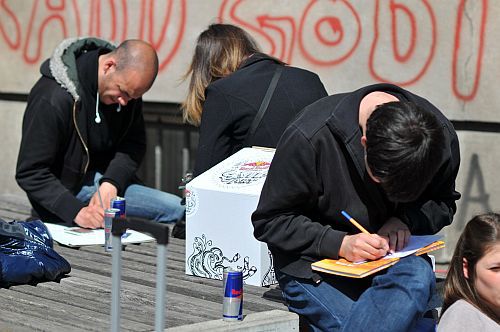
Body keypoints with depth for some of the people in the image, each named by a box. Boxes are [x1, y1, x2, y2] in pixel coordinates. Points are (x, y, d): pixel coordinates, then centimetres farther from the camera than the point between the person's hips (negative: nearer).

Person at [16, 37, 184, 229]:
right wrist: (76, 211, -31)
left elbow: (135, 144, 2)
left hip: (109, 177, 7)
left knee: (177, 210, -15)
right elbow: (30, 173, -20)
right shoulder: (53, 98, -24)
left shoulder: (127, 86, -4)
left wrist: (110, 183, -18)